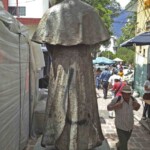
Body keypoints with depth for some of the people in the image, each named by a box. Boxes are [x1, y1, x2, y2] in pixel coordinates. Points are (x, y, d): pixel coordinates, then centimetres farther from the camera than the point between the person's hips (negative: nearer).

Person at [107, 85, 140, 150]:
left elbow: (136, 109, 6)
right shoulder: (116, 99, -26)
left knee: (124, 141, 30)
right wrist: (115, 106, -32)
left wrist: (138, 106, -18)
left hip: (130, 125, 5)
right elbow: (108, 108, -11)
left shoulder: (133, 100, -14)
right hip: (120, 126, -5)